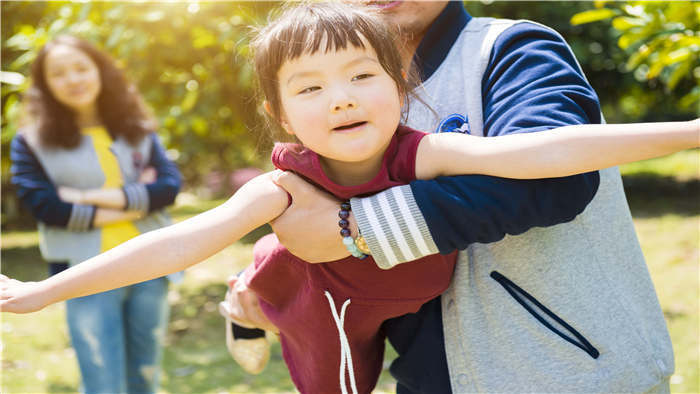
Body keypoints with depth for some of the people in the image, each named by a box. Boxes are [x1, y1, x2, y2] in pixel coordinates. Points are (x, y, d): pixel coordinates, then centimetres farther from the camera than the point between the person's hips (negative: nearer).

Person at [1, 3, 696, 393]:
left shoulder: (420, 154, -36)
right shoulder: (292, 181, -33)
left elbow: (537, 152, -48)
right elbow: (182, 242, -38)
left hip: (396, 303, 1)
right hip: (319, 309, -1)